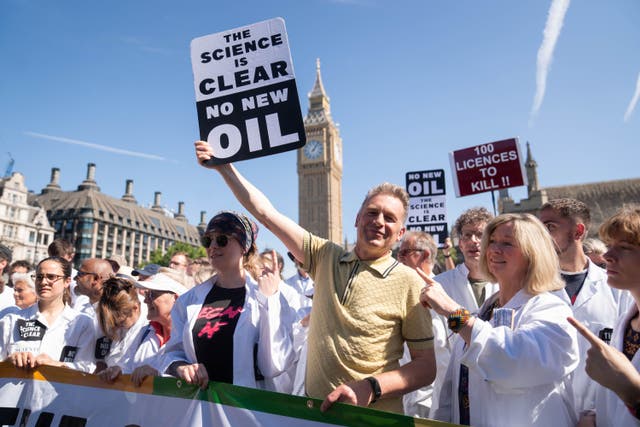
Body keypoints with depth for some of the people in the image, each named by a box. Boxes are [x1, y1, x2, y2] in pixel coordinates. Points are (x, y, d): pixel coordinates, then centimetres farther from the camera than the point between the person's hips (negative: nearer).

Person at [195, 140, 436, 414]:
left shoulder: (409, 283, -11)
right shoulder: (326, 257, -2)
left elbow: (426, 367, -8)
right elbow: (267, 214, -2)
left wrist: (369, 389, -21)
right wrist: (223, 166, -5)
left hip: (373, 417, -3)